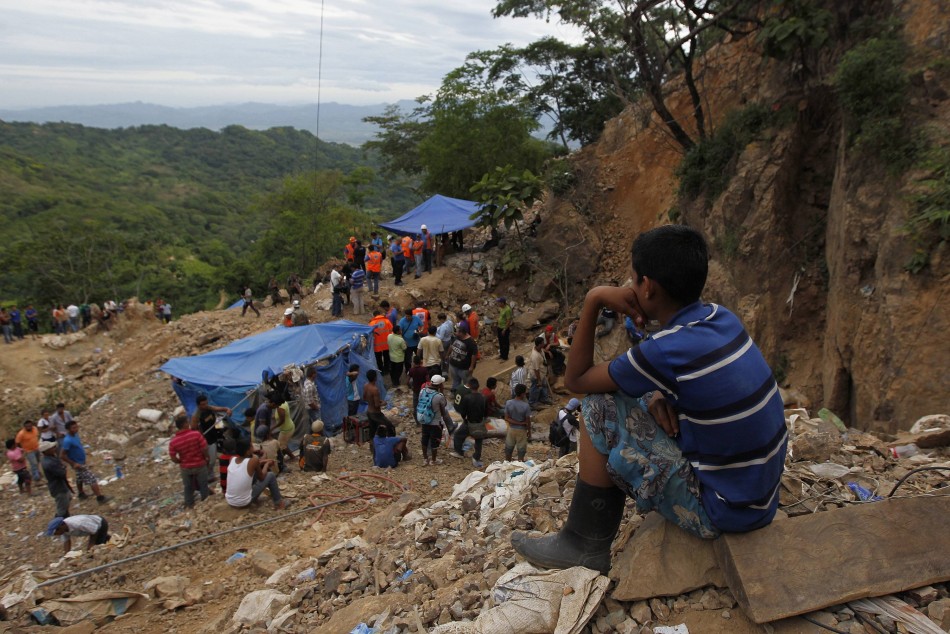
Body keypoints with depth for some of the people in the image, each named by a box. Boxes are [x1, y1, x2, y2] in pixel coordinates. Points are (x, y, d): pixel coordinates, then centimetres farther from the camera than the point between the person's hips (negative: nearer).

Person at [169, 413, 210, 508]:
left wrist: (182, 462, 10)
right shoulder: (196, 434, -23)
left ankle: (189, 506, 37)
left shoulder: (173, 441, -15)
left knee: (188, 488, 23)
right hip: (200, 465, -2)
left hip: (185, 468, 2)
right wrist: (207, 458, 1)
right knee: (203, 486, 18)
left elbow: (173, 459, -10)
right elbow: (205, 450, -18)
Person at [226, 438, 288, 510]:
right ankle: (279, 502, 19)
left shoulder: (232, 459, -3)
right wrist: (267, 464, 14)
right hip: (244, 503, -6)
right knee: (271, 475, 5)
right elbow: (261, 477, -2)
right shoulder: (253, 461, -19)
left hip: (229, 501, 6)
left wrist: (262, 462, 18)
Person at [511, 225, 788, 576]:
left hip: (725, 512, -8)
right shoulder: (722, 318, -1)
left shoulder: (665, 352, -25)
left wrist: (593, 300, -10)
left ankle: (584, 544, 9)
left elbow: (576, 379, -11)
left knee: (600, 410, -7)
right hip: (763, 497, 8)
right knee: (651, 398, 17)